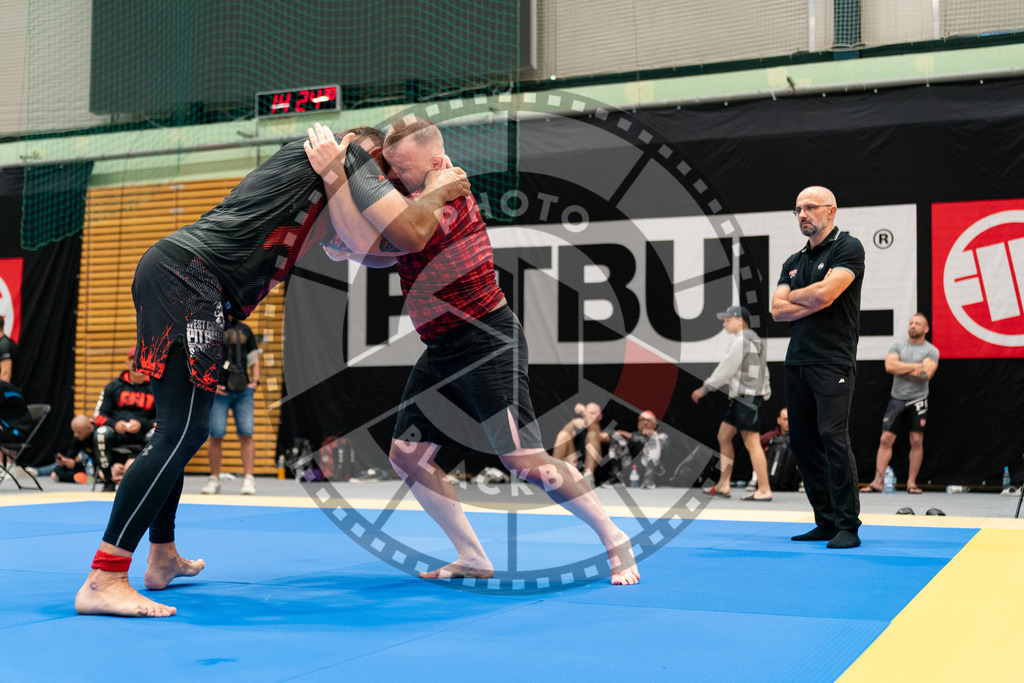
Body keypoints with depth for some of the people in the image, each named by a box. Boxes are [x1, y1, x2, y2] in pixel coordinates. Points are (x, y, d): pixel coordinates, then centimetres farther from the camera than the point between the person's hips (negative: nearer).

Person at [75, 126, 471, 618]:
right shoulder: (348, 152, 4)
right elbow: (408, 228, -4)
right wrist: (437, 191, 14)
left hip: (170, 272, 10)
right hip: (187, 276, -10)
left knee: (181, 425, 18)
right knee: (182, 432, -15)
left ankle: (162, 558, 29)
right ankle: (103, 580, -19)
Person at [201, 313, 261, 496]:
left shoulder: (244, 330, 16)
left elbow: (254, 359, 21)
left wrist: (255, 381, 6)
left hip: (244, 391, 2)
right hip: (218, 391, -2)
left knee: (246, 434, -7)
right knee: (216, 435, -5)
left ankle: (248, 479, -6)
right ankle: (214, 479, 8)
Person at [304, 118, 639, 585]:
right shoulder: (413, 193, 10)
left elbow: (366, 245, -25)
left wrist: (334, 175, -23)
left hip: (488, 342, -10)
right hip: (442, 350, 10)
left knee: (524, 461, -13)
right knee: (406, 454, 6)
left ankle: (615, 542, 5)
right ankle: (474, 560, 14)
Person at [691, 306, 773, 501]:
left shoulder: (741, 341, -11)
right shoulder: (753, 340, 19)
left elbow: (726, 369, -12)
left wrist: (704, 389, -5)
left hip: (748, 397, -11)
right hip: (740, 397, 11)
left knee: (752, 443, -10)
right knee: (723, 436, 11)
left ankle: (764, 490, -10)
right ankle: (724, 485, 12)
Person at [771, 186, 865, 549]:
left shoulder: (847, 247, -2)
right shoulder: (793, 262, 19)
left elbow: (826, 292, -16)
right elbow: (778, 309, 8)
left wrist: (794, 296, 2)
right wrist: (814, 303, -6)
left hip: (833, 361, -7)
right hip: (797, 362, 8)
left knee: (833, 436, -14)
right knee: (802, 441, 6)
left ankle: (848, 525, -7)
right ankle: (826, 522, 15)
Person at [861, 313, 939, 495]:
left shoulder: (931, 351, 0)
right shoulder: (897, 345, 7)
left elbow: (926, 374, -16)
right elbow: (889, 366, -10)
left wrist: (900, 368, -9)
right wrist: (916, 366, -12)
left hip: (918, 400, -1)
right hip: (897, 398, 2)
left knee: (917, 441, -2)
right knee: (886, 439, -4)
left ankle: (911, 482, 7)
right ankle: (877, 481, -3)